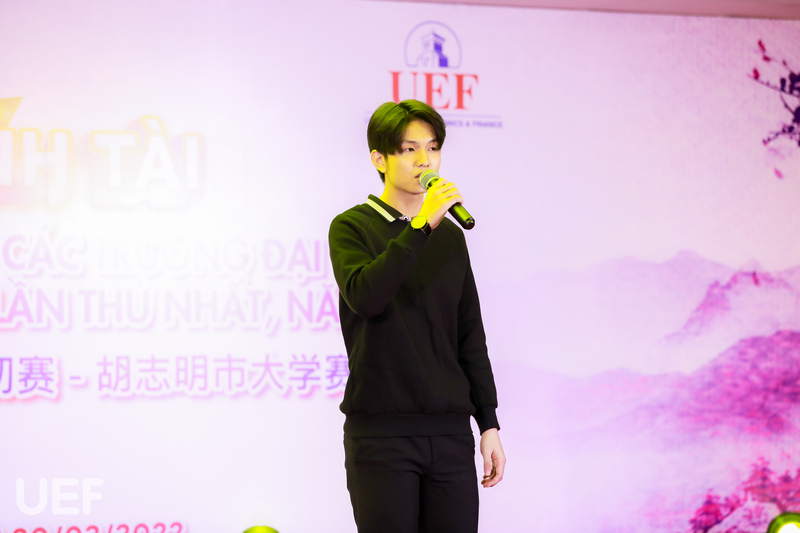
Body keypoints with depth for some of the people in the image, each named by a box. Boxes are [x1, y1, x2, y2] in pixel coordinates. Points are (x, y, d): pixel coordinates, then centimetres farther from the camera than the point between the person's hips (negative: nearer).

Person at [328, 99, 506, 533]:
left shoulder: (450, 237, 14)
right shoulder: (352, 228, -1)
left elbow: (470, 338, 15)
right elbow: (363, 296, -22)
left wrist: (489, 423, 10)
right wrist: (421, 227, -23)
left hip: (449, 431, 5)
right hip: (381, 430, -4)